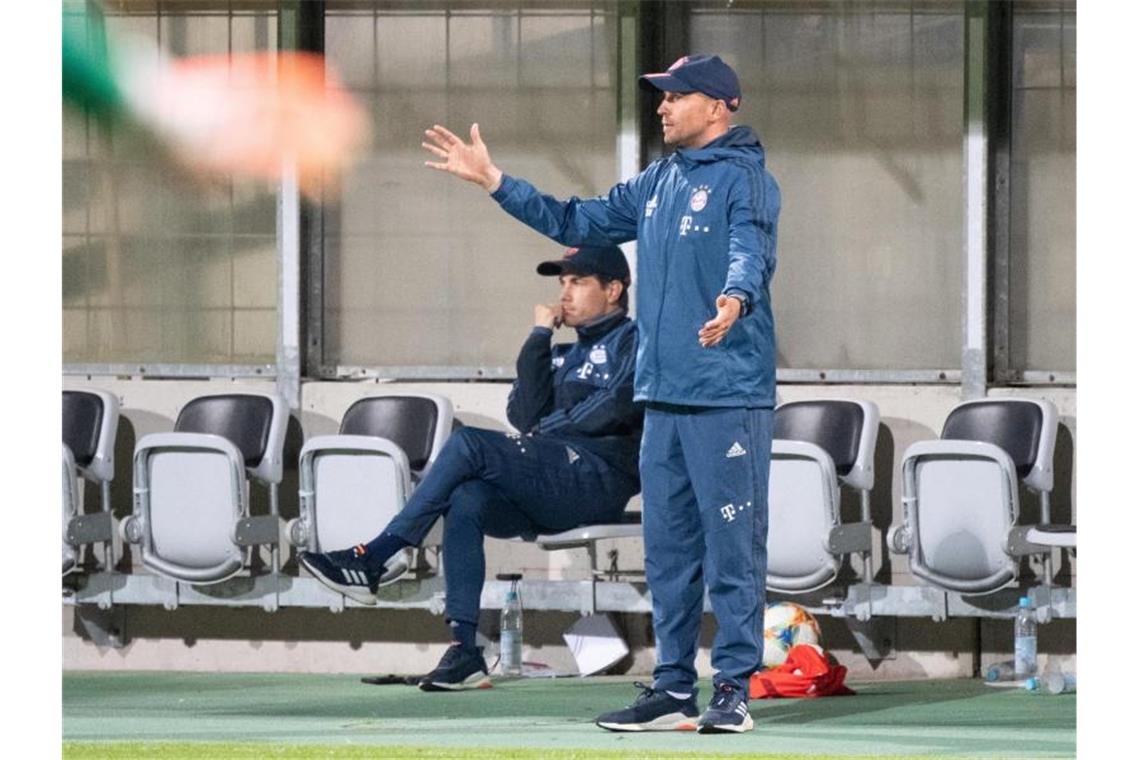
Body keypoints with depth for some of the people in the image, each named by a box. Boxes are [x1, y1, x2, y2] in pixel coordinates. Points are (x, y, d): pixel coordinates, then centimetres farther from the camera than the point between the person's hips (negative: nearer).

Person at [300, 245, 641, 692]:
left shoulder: (633, 341, 10)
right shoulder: (566, 355, 31)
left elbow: (615, 408, -7)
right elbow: (525, 415, 15)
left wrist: (548, 430, -2)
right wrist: (539, 337, 11)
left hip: (599, 476, -7)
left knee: (468, 444, -23)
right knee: (466, 500, -25)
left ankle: (374, 558, -22)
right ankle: (463, 650, -31)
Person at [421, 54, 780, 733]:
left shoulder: (746, 179, -7)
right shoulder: (656, 184, 18)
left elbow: (750, 251, -25)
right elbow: (577, 223, 26)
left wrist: (734, 299, -47)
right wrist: (493, 180, 22)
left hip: (729, 396, -9)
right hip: (663, 395, 9)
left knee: (732, 548, -6)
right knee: (668, 547, 11)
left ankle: (735, 691, -3)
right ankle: (674, 689, 18)